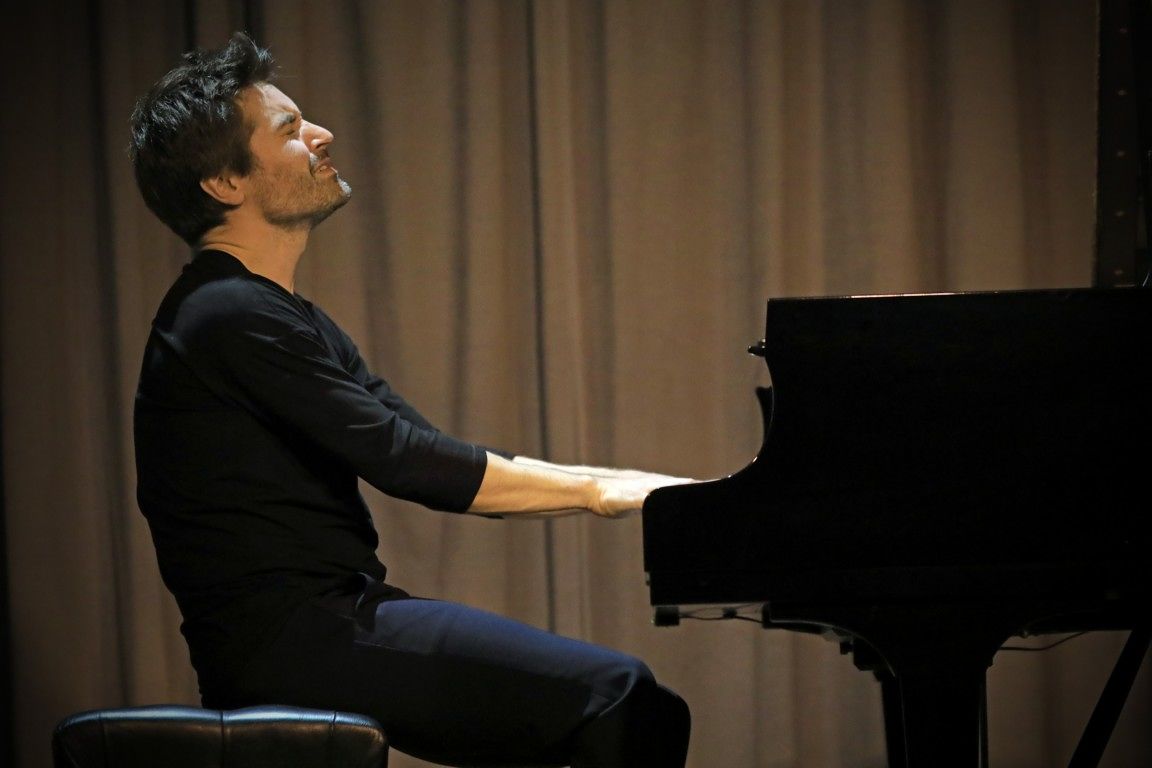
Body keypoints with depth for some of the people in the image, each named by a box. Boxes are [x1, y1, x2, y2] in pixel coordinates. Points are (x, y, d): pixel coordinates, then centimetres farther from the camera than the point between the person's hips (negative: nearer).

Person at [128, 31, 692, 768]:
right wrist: (596, 490, -10)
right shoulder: (228, 318, -12)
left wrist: (620, 485, 4)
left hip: (331, 616, 10)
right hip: (289, 641, -10)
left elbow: (439, 465, 15)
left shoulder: (289, 320, 20)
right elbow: (402, 461, -17)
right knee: (615, 694, -21)